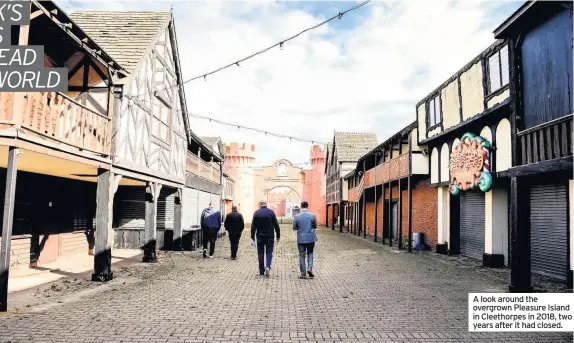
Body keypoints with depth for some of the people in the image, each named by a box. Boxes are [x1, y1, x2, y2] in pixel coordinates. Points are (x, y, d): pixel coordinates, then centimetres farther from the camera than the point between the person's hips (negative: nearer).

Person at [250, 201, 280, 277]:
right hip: (270, 236, 0)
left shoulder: (256, 213, -2)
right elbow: (276, 225, -3)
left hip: (260, 236, 1)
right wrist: (278, 236, 2)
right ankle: (267, 266, -14)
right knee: (269, 252, 8)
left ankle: (261, 270, 12)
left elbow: (253, 226, -3)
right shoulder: (271, 212, -3)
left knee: (260, 253, 9)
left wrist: (252, 237, 2)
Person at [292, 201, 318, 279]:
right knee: (310, 253, 17)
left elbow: (294, 227, 1)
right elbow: (315, 226, 3)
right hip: (311, 238, 0)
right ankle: (310, 268, -2)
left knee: (302, 255, 8)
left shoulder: (297, 216, -8)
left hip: (301, 239, 0)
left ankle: (303, 273, 10)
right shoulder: (313, 215, -7)